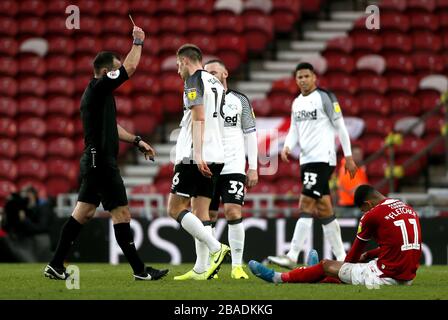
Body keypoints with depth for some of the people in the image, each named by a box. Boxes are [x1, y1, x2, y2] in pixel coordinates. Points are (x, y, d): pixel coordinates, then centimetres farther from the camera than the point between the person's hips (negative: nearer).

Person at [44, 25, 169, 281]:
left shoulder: (97, 93, 18)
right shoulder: (98, 88, -12)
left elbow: (110, 127, 28)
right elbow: (129, 69, -18)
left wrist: (137, 141, 25)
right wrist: (138, 42, -4)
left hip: (95, 161, 10)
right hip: (101, 161, -10)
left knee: (83, 213, 10)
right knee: (121, 214, -7)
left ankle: (56, 266, 11)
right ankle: (140, 270, -4)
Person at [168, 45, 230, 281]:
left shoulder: (194, 81, -7)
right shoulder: (216, 84, 19)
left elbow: (198, 118, -16)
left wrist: (197, 156, -22)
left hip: (195, 157, -9)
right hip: (216, 157, 9)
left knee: (175, 209, -6)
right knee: (200, 211, 8)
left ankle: (216, 248, -16)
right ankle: (201, 269, 4)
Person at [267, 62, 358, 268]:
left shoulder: (324, 97, -6)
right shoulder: (297, 103, 16)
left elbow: (340, 127, -5)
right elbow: (294, 130, 19)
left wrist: (348, 157, -6)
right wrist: (287, 147, -2)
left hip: (322, 158, -8)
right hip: (306, 160, 8)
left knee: (306, 205, -14)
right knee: (323, 208, 8)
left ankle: (292, 257, -18)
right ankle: (341, 257, 14)